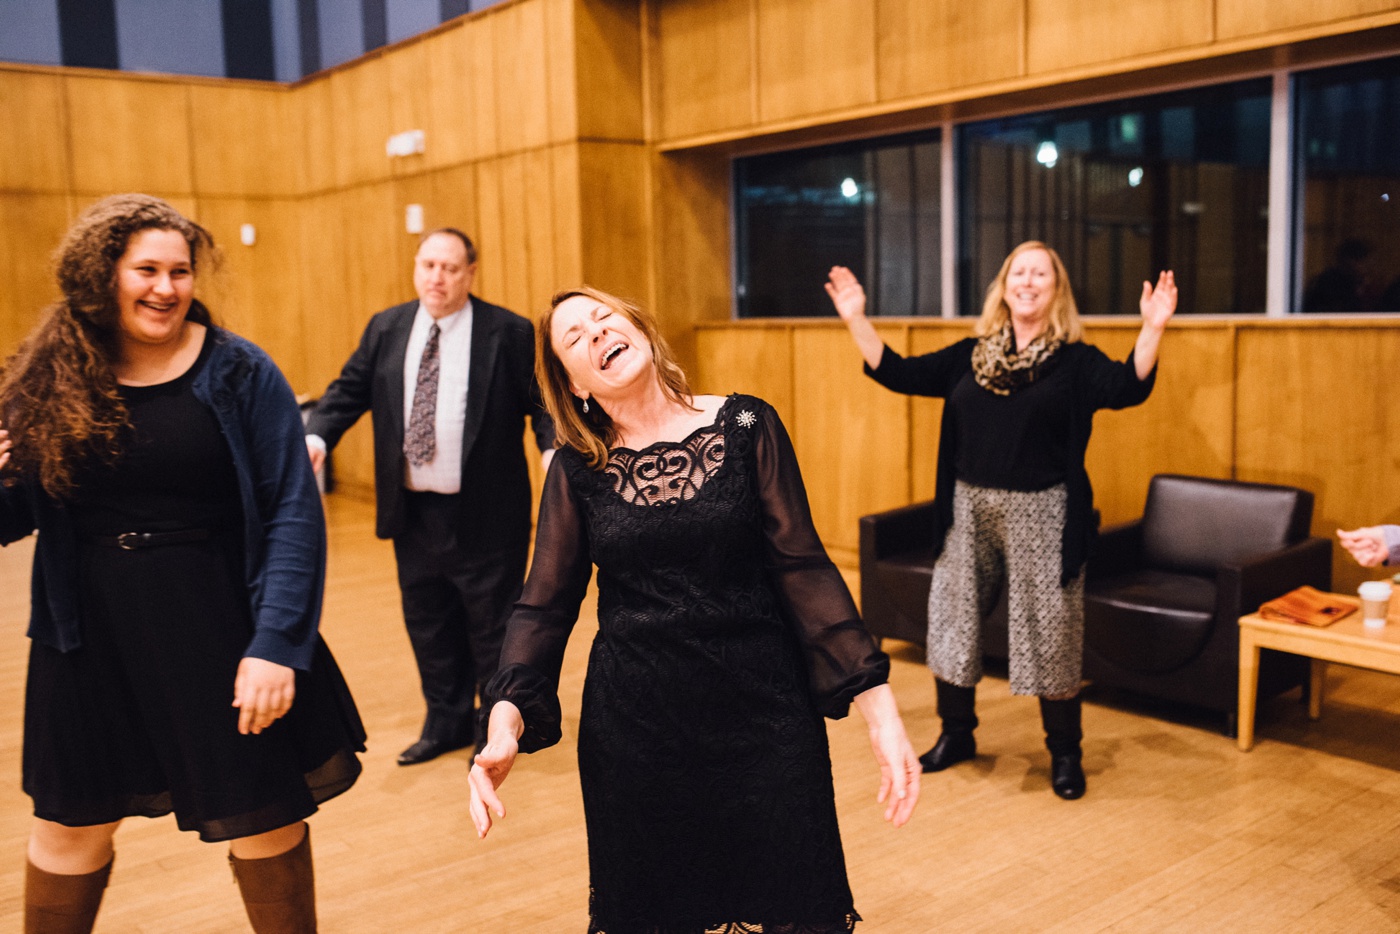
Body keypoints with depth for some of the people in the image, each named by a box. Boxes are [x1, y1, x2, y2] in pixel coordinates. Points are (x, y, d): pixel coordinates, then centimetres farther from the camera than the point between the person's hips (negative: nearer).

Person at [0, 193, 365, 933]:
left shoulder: (238, 374, -8)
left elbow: (294, 511, -10)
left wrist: (277, 644, -17)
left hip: (219, 630, -2)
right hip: (91, 636, 3)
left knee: (262, 821, 10)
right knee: (68, 825, 17)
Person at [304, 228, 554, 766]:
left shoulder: (511, 334, -5)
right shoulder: (385, 330, 8)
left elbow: (542, 400, -6)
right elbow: (350, 391, 8)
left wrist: (553, 448, -25)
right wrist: (316, 436, -9)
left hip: (484, 515, -4)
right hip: (413, 511, 5)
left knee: (492, 624, 6)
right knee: (428, 624, 16)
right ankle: (447, 722, 33)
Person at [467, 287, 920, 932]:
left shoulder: (746, 428, -5)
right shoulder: (577, 470, 0)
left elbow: (802, 568, -7)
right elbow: (545, 604, -2)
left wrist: (877, 707, -13)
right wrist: (506, 720, -19)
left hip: (763, 710, -1)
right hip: (634, 726, 2)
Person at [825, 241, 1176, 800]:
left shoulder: (1076, 361, -2)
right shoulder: (970, 355, 8)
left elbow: (1128, 387, -19)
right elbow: (898, 373, 8)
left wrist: (1152, 330, -34)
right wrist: (855, 319, 1)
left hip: (1040, 513, -4)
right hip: (969, 507, 4)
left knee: (1049, 630, 1)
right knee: (951, 618, 11)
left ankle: (1064, 753, 20)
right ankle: (956, 733, 30)